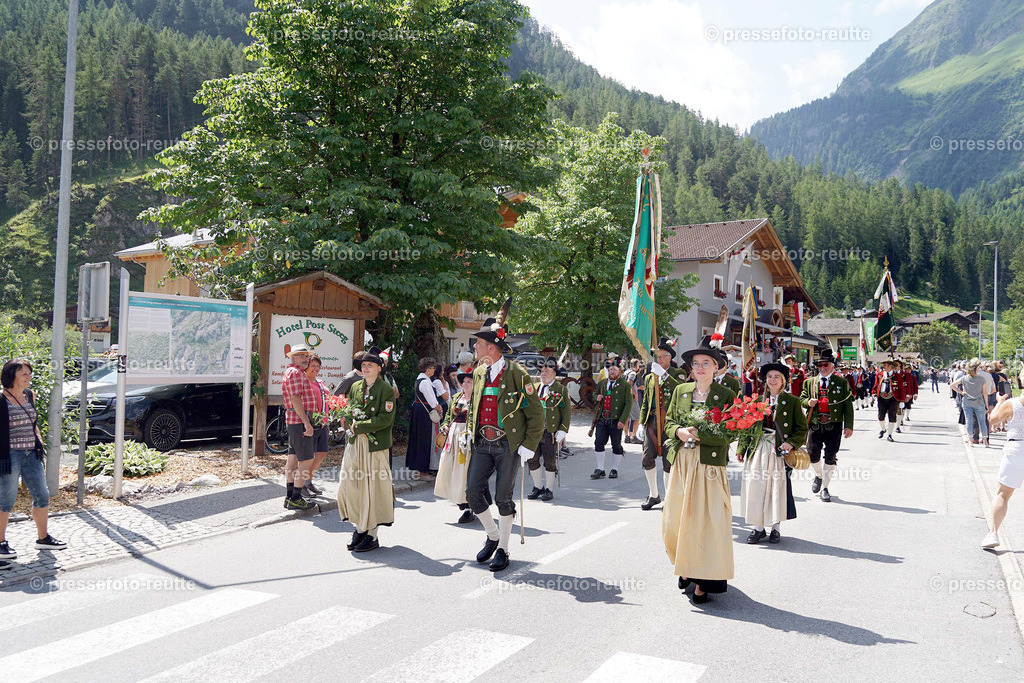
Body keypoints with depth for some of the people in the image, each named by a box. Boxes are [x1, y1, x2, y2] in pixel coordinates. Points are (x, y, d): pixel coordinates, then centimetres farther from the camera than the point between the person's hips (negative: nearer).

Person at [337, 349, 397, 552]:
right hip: (355, 444, 6)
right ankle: (360, 527, 22)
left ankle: (372, 535, 9)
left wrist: (359, 427, -15)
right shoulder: (356, 387, 13)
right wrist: (350, 423, -4)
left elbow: (385, 419, -12)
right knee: (349, 486, 4)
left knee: (372, 488, -2)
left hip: (375, 445, -6)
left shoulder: (386, 389, -5)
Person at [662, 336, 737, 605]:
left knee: (705, 520, -3)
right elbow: (669, 422, 14)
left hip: (709, 464, -4)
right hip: (681, 463, 4)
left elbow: (728, 434, -7)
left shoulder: (725, 395, -2)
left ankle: (704, 581, 7)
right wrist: (679, 432, -8)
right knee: (676, 519, 7)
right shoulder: (680, 391, 11)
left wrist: (698, 434, -17)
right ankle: (686, 567, 30)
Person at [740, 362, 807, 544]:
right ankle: (758, 528, 10)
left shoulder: (792, 401, 3)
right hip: (758, 451, 2)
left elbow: (802, 428, 2)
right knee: (756, 487, 0)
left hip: (780, 451, -2)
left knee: (778, 488, 0)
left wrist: (792, 442, -14)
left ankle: (775, 528, 14)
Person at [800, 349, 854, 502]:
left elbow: (848, 406, 2)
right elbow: (802, 399, 16)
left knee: (830, 457, 0)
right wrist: (808, 402, -9)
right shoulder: (810, 382, 11)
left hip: (834, 426, -2)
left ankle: (825, 487, 13)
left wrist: (848, 426, -6)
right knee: (813, 455, 1)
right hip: (815, 425, 2)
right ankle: (818, 475, 33)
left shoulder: (842, 383, 4)